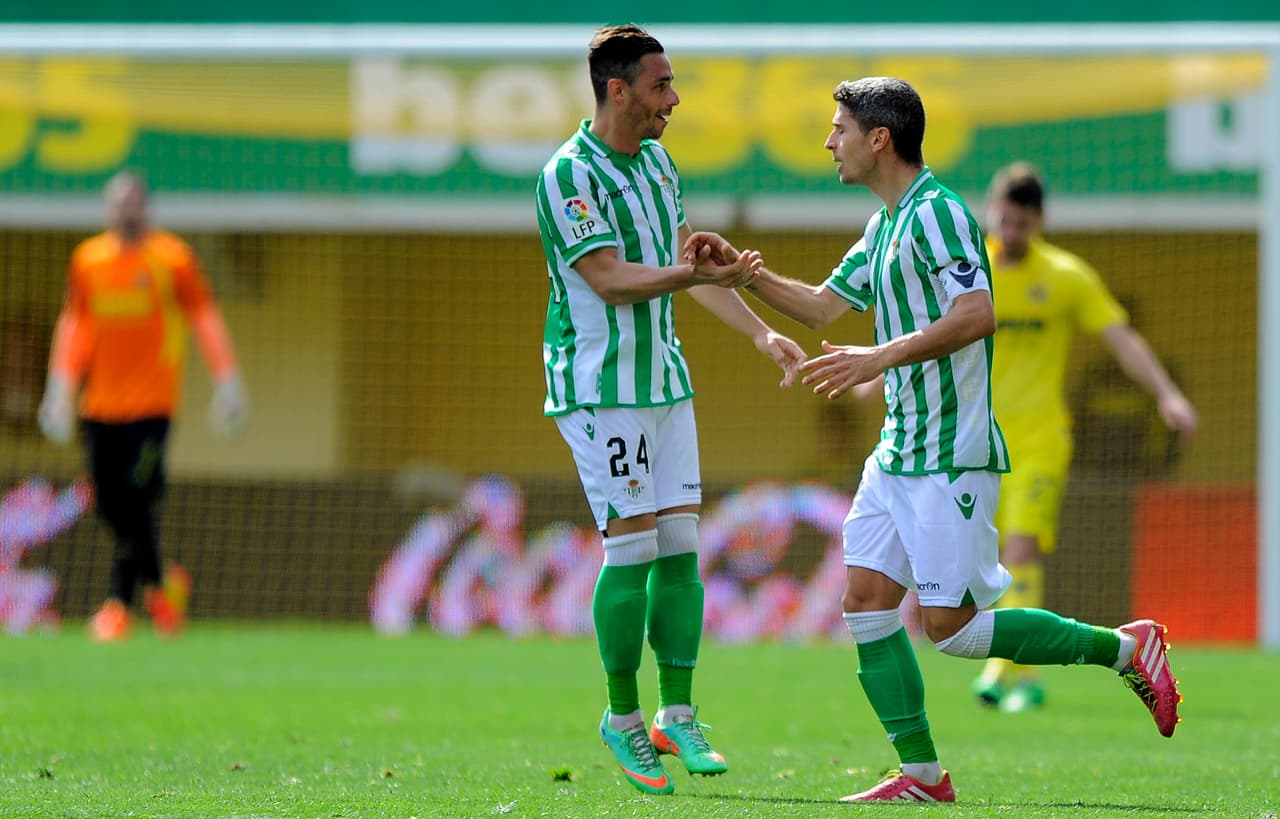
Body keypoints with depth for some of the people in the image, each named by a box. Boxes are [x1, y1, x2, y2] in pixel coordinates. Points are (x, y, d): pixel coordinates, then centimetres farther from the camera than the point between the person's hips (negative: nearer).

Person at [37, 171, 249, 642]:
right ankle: (160, 585, 21)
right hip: (99, 404, 4)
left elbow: (205, 319, 0)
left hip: (151, 403, -4)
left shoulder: (172, 258, -1)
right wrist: (61, 387, 10)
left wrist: (227, 383, -4)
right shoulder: (88, 259, 9)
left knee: (135, 504, -13)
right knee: (110, 508, 1)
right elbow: (74, 324, 15)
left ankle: (118, 604, -6)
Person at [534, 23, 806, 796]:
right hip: (599, 385, -8)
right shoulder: (568, 175, -15)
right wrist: (693, 274, -36)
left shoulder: (657, 161, 12)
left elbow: (690, 262, 19)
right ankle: (623, 717, 3)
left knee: (680, 544, 3)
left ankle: (677, 717, 8)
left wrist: (762, 333, 13)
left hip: (664, 377, 8)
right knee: (633, 546, -9)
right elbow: (609, 280, -22)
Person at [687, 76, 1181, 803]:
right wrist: (744, 270, 18)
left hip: (952, 456, -10)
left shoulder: (936, 213, -14)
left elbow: (977, 314, -26)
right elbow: (823, 306, 28)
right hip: (899, 453, 10)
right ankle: (921, 775, 4)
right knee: (867, 602, 2)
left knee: (950, 626, -9)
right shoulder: (884, 227, 16)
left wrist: (880, 357, -29)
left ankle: (1124, 648, 3)